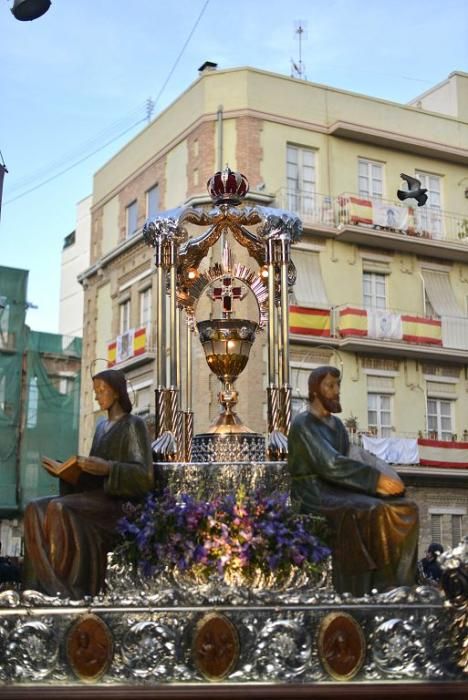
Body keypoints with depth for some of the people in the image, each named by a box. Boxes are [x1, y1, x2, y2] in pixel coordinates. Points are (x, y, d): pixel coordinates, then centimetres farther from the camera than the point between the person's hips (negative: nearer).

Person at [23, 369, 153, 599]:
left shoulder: (133, 425, -3)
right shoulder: (102, 426, 21)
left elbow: (144, 475, -12)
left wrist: (107, 467, -24)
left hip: (116, 500, -8)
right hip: (93, 494, 8)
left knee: (59, 508, -31)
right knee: (36, 508, -14)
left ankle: (63, 586, -26)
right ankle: (47, 582, -22)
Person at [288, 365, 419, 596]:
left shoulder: (337, 425, 17)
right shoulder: (303, 424, -11)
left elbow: (347, 464, 12)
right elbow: (330, 464, -23)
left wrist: (377, 481, -8)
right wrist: (377, 478, -25)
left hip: (338, 491, 8)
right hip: (314, 493, -8)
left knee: (403, 509, -12)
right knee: (370, 513, -32)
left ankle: (393, 586, -16)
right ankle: (362, 592, -27)